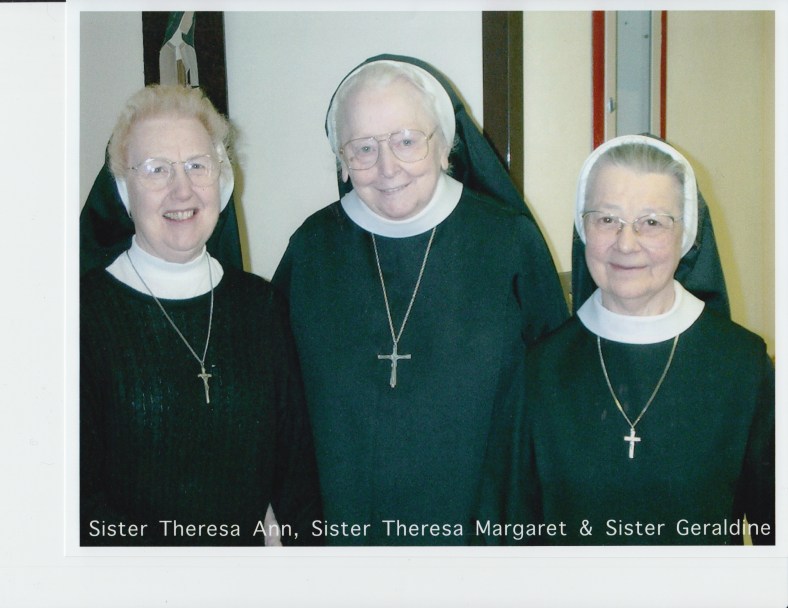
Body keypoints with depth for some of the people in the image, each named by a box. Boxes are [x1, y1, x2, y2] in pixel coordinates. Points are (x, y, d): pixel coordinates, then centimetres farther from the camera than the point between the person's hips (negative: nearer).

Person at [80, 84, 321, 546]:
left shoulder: (261, 305, -2)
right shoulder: (86, 310, -15)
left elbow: (295, 457, 1)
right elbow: (82, 500, -17)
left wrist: (303, 539, -13)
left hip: (250, 543, 3)